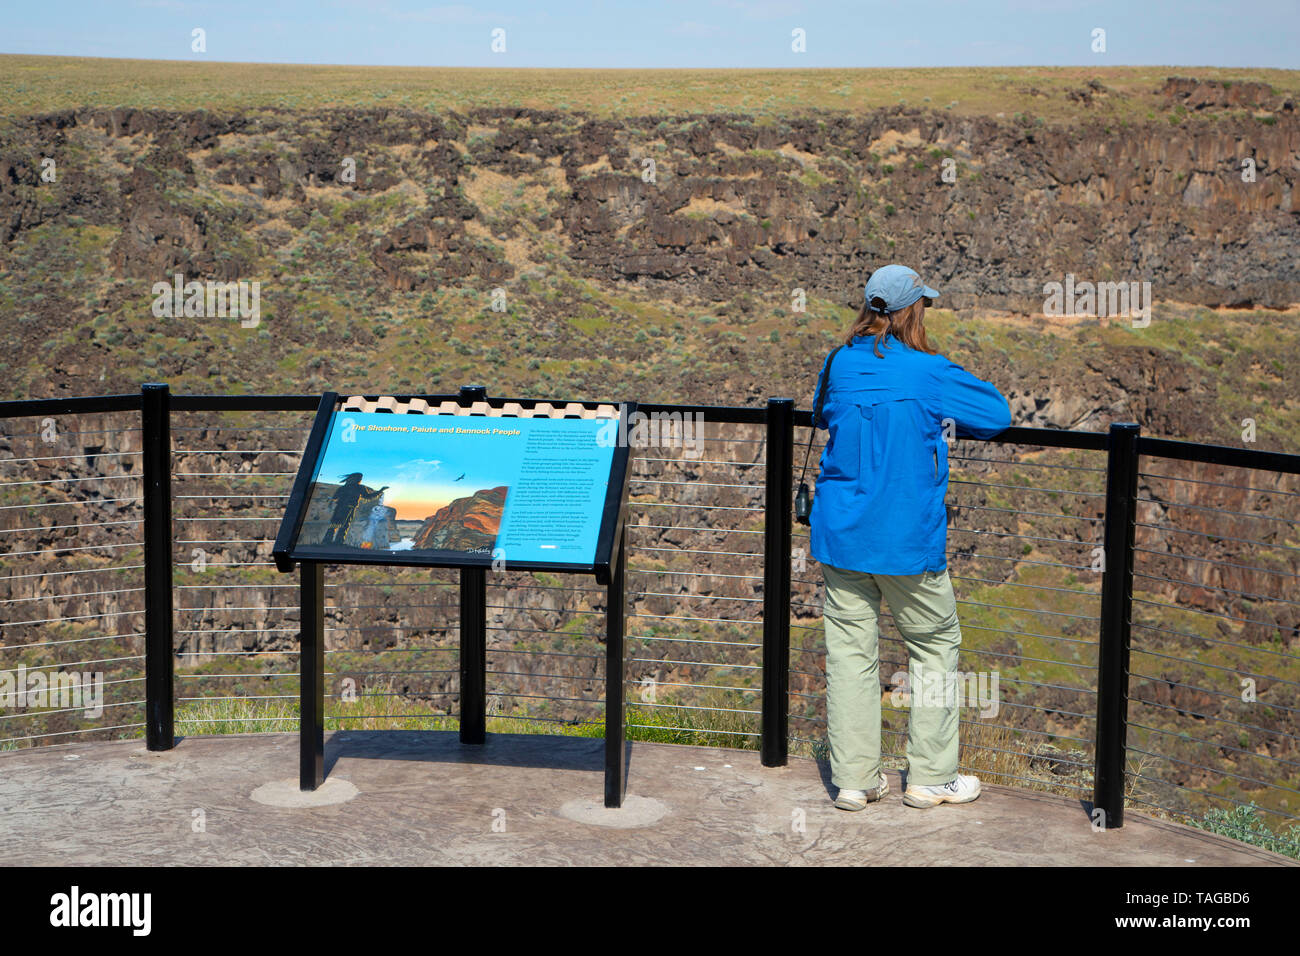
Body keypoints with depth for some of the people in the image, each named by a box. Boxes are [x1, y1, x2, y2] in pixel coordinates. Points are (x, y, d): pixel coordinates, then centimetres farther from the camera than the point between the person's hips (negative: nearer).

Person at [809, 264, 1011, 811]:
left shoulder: (839, 365, 2)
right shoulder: (928, 374, -11)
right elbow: (997, 414, -3)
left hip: (841, 535, 4)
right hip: (907, 539, -4)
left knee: (850, 651, 8)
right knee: (934, 647, 11)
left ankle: (854, 779, 12)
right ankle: (930, 777, 16)